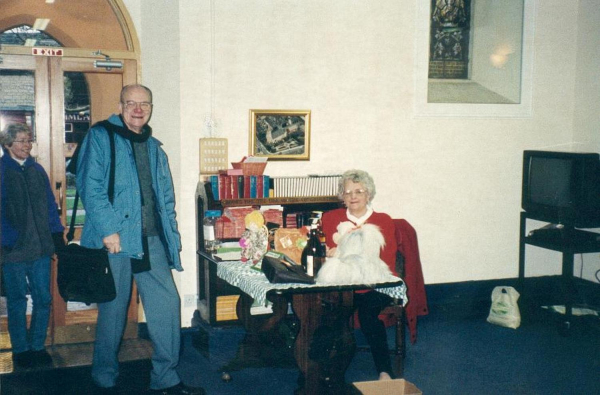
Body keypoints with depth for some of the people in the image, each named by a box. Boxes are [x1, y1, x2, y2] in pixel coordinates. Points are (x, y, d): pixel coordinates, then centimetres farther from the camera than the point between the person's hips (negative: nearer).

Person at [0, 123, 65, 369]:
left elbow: (50, 206, 13)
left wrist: (57, 236, 7)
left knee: (43, 299, 6)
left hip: (41, 247, 4)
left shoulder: (37, 170, 11)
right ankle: (20, 350, 19)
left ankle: (38, 346, 21)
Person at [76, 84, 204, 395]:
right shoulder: (100, 137, -2)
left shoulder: (154, 148, 18)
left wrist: (172, 237, 11)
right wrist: (108, 229, -19)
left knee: (166, 303, 2)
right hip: (115, 238, -5)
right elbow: (89, 186, -12)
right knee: (113, 310, 4)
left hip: (152, 240, 6)